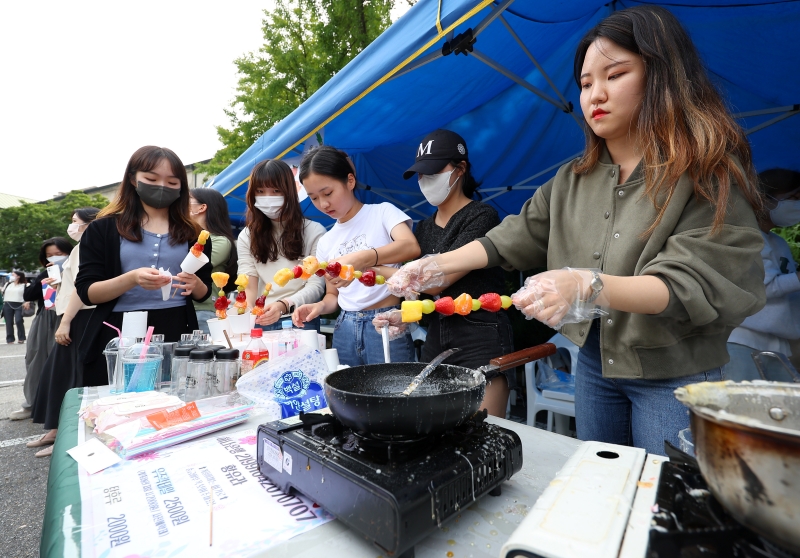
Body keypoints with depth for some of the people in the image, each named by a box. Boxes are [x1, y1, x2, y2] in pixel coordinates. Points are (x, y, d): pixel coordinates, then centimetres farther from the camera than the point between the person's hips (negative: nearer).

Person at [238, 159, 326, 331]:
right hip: (261, 321, 3)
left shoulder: (314, 232, -4)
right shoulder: (247, 237, 7)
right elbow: (249, 287, -2)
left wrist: (284, 305, -26)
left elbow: (316, 285, -10)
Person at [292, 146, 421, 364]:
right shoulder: (326, 242, 11)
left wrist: (358, 260, -36)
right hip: (345, 329, 5)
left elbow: (411, 247, -23)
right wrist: (320, 306, -7)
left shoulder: (383, 212, -3)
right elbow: (333, 295, 16)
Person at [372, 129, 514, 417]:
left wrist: (374, 268, -8)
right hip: (435, 340, 6)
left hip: (481, 342, -6)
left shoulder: (482, 216, -9)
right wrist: (403, 316, -6)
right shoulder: (424, 228, 13)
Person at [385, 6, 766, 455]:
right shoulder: (573, 180, 4)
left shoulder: (710, 170, -11)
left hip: (675, 371, -4)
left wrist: (589, 287, -37)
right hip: (594, 362, 5)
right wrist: (435, 266, -6)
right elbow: (510, 239, 3)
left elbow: (691, 284, -20)